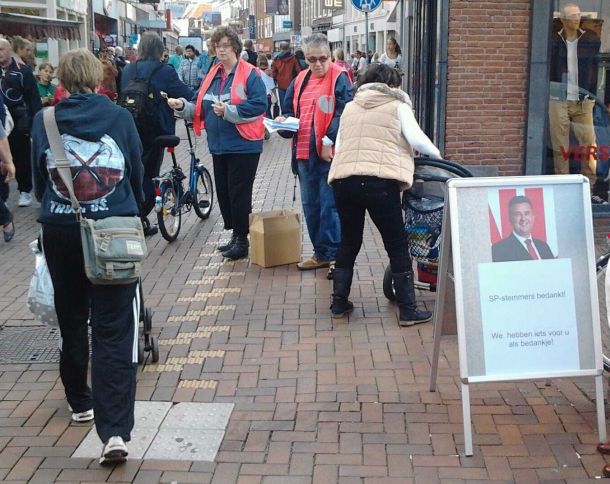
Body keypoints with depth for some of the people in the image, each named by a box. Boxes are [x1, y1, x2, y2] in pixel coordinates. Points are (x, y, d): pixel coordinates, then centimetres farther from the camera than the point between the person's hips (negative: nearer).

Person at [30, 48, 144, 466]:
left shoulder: (44, 121, -1)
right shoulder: (120, 118, -3)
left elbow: (38, 179, 9)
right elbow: (137, 175, 6)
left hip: (60, 231, 2)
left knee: (72, 320, 21)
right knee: (114, 331, -3)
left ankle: (81, 402, 37)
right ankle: (115, 430, -11)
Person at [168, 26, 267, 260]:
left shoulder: (249, 74, -9)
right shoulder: (213, 74, 12)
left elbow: (259, 105, -20)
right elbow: (201, 109, 14)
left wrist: (229, 111, -25)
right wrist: (182, 106, -4)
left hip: (243, 145, -7)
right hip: (219, 145, 7)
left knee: (239, 193, -2)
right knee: (223, 192, 12)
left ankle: (242, 240, 9)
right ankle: (235, 235, 25)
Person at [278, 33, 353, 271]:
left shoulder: (339, 78, -5)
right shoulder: (300, 80, 14)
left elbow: (344, 113, -11)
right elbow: (290, 111, 23)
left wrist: (330, 141, -18)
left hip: (330, 153, -7)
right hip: (305, 153, 7)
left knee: (329, 205, -6)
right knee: (310, 205, 13)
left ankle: (333, 254, 2)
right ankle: (321, 252, 24)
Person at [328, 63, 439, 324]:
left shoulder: (350, 107, 23)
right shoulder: (397, 106, 10)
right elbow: (416, 139, -1)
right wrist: (436, 154, 16)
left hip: (343, 178, 5)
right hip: (380, 180, -5)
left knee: (349, 241, 19)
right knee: (397, 245, 4)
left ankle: (339, 303, 24)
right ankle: (407, 310, 7)